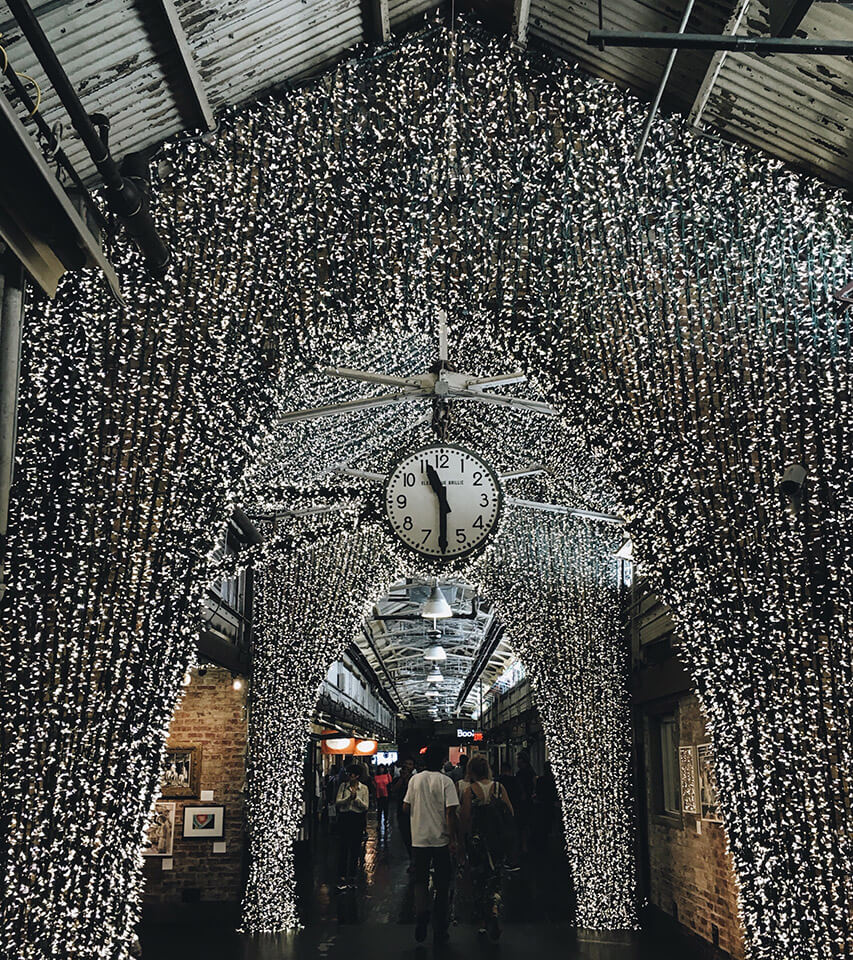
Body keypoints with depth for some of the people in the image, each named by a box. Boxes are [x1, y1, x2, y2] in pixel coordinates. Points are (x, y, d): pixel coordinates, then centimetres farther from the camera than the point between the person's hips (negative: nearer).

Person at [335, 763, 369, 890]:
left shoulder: (363, 788, 3)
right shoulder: (343, 786, 5)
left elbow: (366, 806, -1)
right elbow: (337, 802, -3)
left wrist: (356, 797, -14)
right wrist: (349, 798, -17)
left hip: (357, 819, 0)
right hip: (344, 818, 0)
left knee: (355, 849, 5)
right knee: (342, 848, -2)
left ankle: (351, 876, 16)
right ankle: (342, 877, 2)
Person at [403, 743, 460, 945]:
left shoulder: (415, 779, 1)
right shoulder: (445, 781, -9)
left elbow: (406, 807, 5)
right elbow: (450, 812, -14)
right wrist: (453, 840, -10)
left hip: (419, 839, 2)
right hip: (441, 839, -2)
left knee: (420, 881, 15)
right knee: (442, 885, 9)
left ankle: (421, 912, -11)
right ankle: (440, 931, 12)